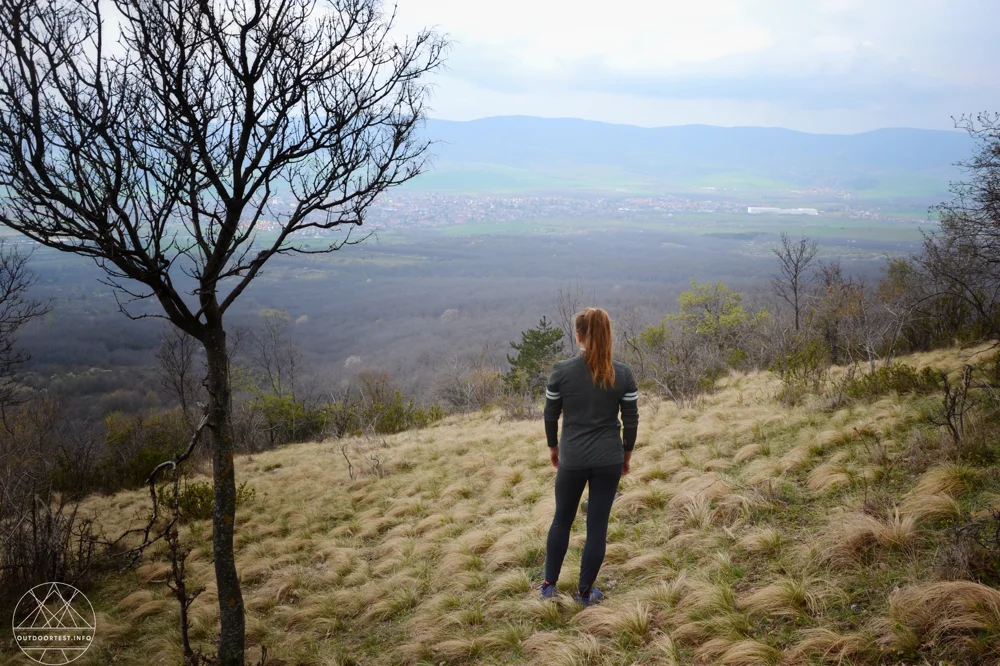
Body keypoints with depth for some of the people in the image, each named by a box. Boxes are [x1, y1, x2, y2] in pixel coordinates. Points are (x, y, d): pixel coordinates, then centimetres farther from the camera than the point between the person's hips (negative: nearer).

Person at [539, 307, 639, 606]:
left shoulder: (561, 370, -10)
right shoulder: (623, 373, -6)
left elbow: (550, 416, -1)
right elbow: (631, 420, -1)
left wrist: (553, 447, 15)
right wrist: (627, 453, 14)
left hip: (572, 459, 0)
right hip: (609, 460, 0)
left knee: (562, 519, 18)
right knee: (597, 526, 9)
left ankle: (549, 585, 25)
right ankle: (584, 592, 17)